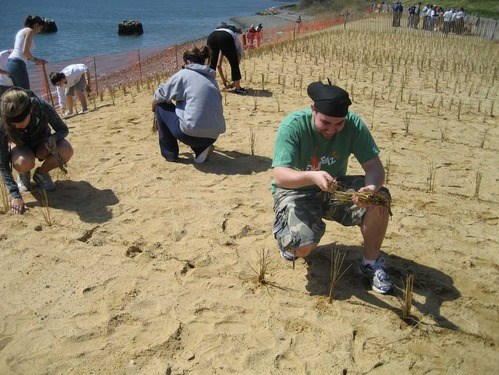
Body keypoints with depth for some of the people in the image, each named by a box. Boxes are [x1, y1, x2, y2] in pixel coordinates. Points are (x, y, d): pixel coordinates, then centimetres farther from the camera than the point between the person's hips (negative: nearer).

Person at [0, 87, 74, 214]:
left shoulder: (42, 107, -33)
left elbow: (63, 129, -14)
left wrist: (54, 137, -38)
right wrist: (15, 195, -34)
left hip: (42, 143, 1)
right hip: (20, 146, -1)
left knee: (66, 151, -31)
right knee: (24, 163, -37)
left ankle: (40, 173, 0)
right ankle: (23, 175, 3)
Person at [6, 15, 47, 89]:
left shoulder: (22, 31, 22)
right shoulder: (30, 31, -5)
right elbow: (25, 51, -16)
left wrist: (37, 60, 19)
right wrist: (36, 60, -1)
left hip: (10, 63, 9)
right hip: (18, 65, -9)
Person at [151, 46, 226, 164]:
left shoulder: (183, 74, 0)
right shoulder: (211, 78, 17)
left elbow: (160, 96, 7)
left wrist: (154, 108, 29)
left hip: (191, 135, -6)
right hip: (213, 136, 7)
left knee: (161, 106, 16)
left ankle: (170, 154, 19)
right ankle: (202, 148, 13)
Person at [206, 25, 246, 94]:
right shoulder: (238, 45, 34)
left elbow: (218, 65, 43)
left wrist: (223, 79, 50)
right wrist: (234, 82, 37)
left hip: (211, 37, 4)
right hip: (226, 38, -4)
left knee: (212, 63, 22)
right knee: (234, 65, 12)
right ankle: (237, 88, 11)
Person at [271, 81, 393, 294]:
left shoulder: (354, 125, -15)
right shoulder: (293, 126, -24)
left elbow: (375, 167, -16)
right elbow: (280, 176, -31)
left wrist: (371, 187, -40)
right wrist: (312, 177, -52)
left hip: (336, 187, 4)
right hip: (295, 191, -3)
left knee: (380, 198, -23)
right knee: (302, 248, -29)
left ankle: (371, 263, -2)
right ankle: (289, 238, 12)